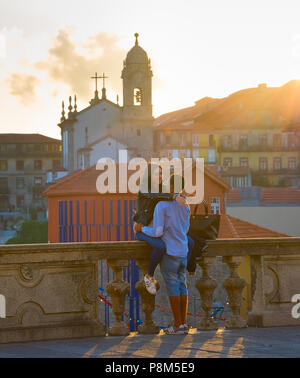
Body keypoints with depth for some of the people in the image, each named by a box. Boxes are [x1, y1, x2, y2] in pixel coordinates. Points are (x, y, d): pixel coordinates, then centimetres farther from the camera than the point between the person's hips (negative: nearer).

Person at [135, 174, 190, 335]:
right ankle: (183, 323, 12)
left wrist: (142, 228, 1)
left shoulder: (162, 206, -13)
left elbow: (157, 232, -15)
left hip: (169, 253, -6)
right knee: (182, 286, 10)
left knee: (172, 287, -2)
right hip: (183, 251, 6)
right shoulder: (185, 206, 8)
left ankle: (178, 325, 0)